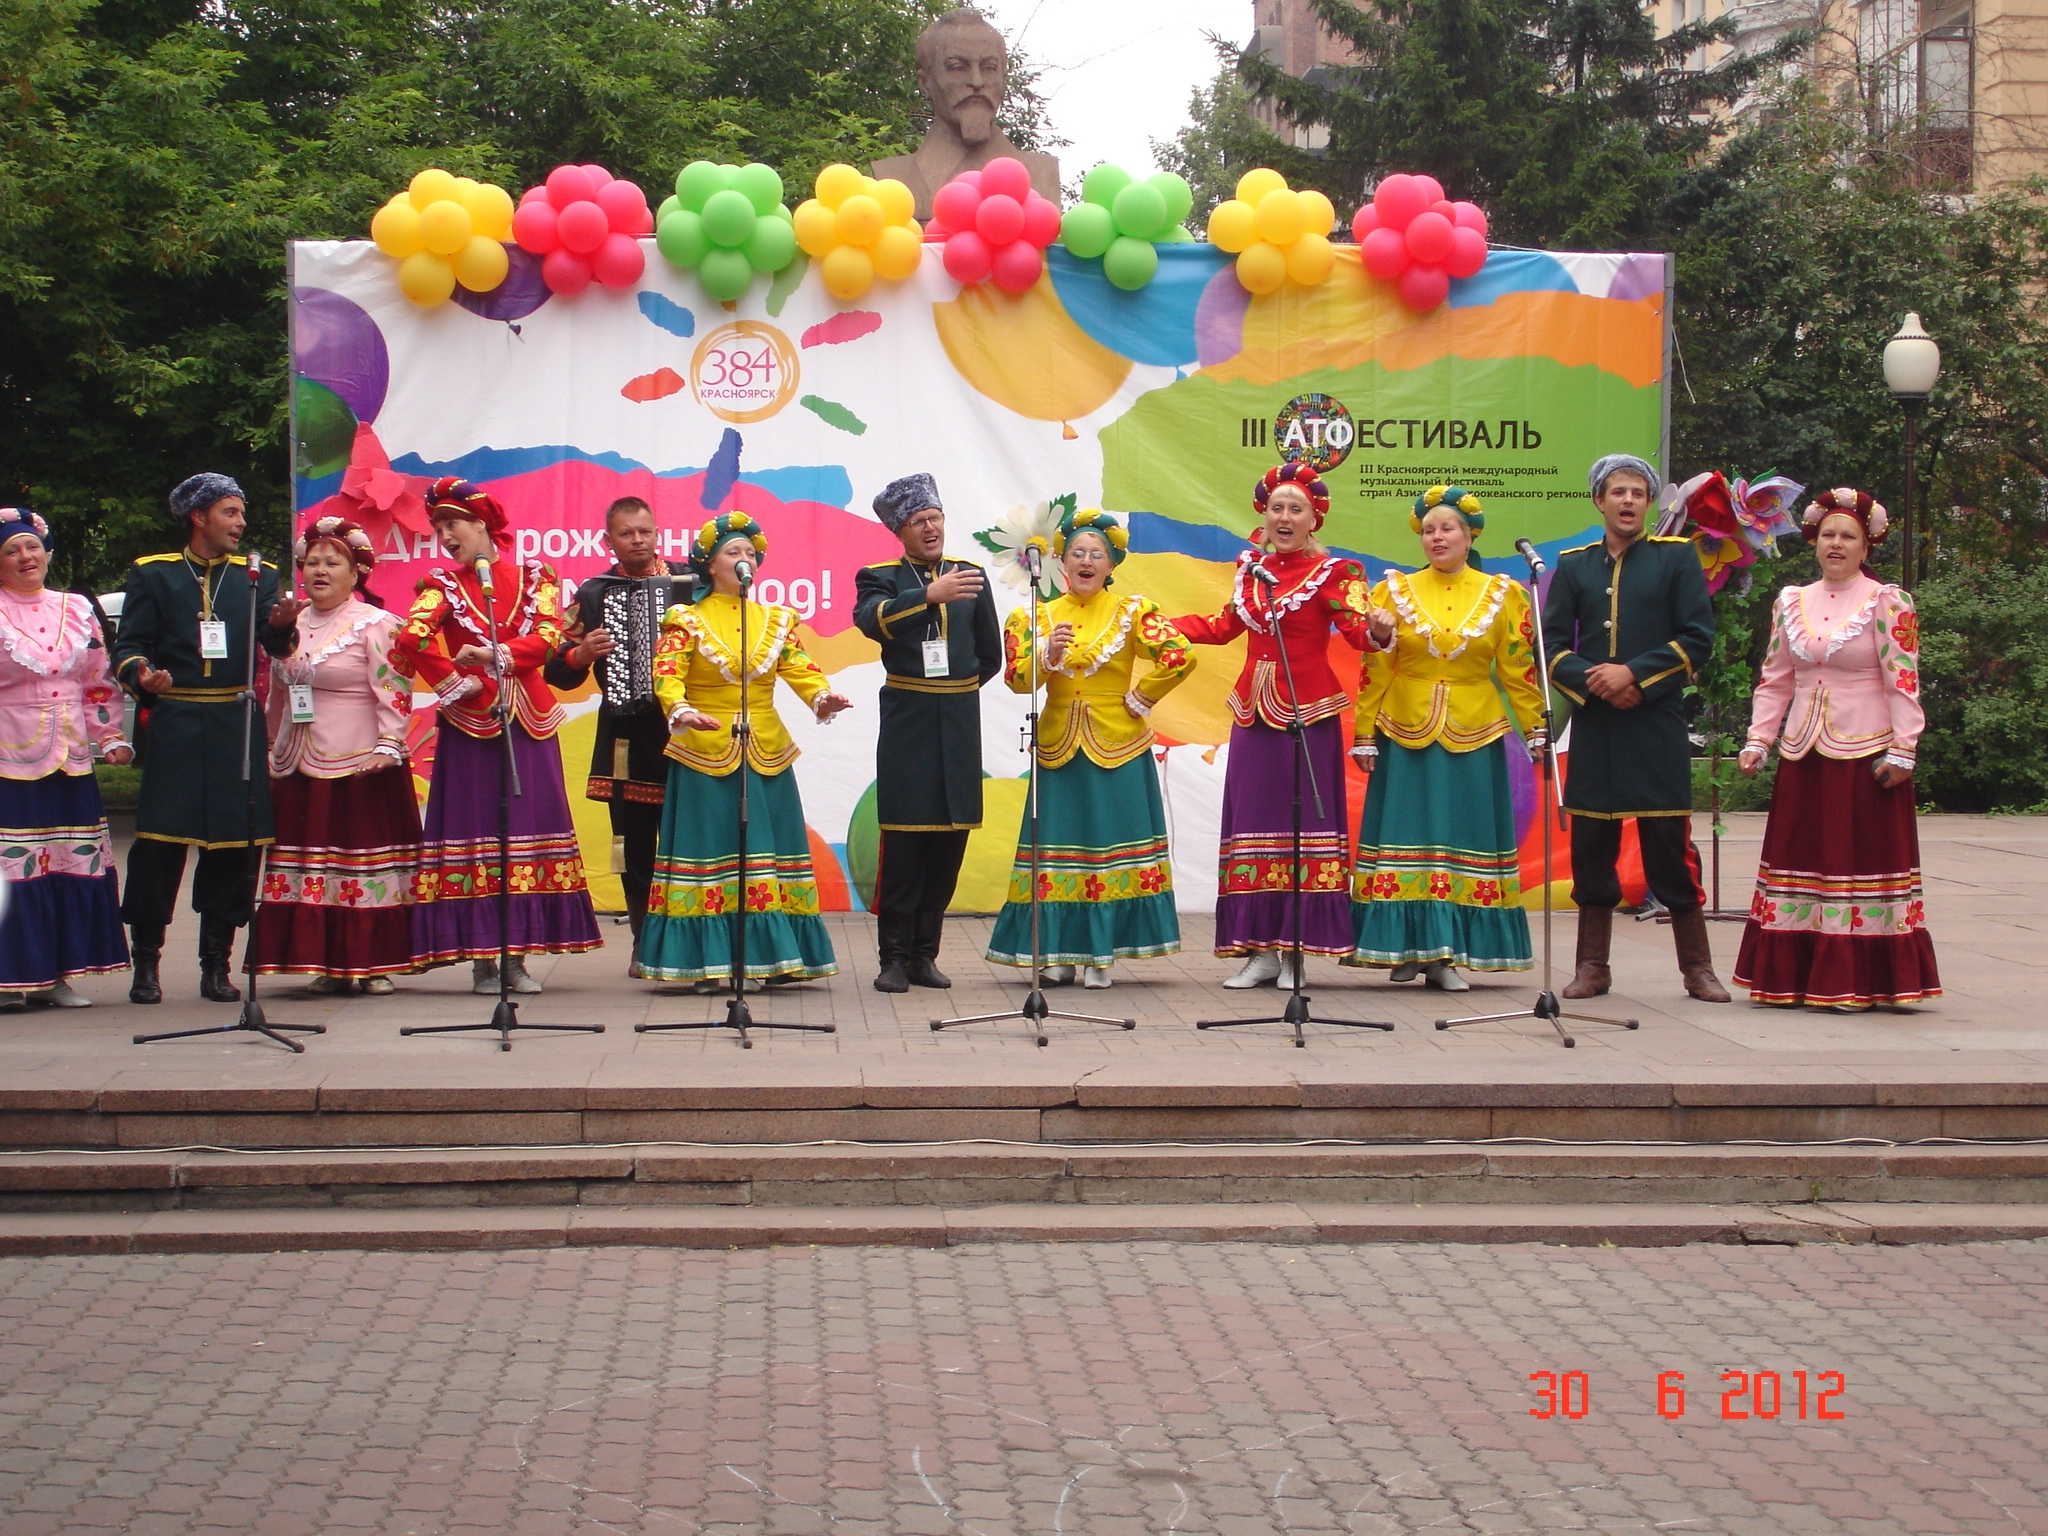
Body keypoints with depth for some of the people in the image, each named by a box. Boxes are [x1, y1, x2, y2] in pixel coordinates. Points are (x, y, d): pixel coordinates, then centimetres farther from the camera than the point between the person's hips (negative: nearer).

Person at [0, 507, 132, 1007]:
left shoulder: (76, 609, 12)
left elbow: (99, 681, 16)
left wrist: (111, 737, 8)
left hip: (69, 760, 5)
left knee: (74, 865, 5)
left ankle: (56, 976, 12)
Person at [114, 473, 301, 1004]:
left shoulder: (256, 576, 13)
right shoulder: (152, 575, 8)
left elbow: (276, 644, 0)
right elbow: (128, 646, 2)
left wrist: (281, 626, -23)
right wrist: (142, 677, -20)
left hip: (236, 725, 2)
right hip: (174, 725, -2)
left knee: (236, 843, 2)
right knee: (160, 839, -7)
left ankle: (216, 965, 12)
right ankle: (146, 962, 3)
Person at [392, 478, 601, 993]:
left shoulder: (534, 576, 8)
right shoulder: (443, 583, 5)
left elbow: (550, 636, -8)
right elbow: (412, 637, -12)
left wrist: (497, 655, -21)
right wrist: (455, 685, -14)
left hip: (528, 721, 2)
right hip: (469, 722, -1)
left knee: (529, 829, 0)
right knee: (474, 830, -4)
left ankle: (517, 957, 6)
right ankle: (481, 958, 0)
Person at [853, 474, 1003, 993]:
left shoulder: (970, 577, 11)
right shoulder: (881, 578, 2)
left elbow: (991, 656, 17)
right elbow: (871, 620, -22)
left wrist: (957, 689, 13)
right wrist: (931, 594, -29)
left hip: (959, 724, 3)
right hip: (907, 723, -3)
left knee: (950, 839, 5)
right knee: (903, 839, -6)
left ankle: (925, 954, 13)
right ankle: (895, 957, 0)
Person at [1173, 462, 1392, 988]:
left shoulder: (1332, 573, -3)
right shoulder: (1252, 568, 12)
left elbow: (1357, 627, -17)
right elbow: (1225, 627, 25)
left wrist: (1377, 630, -39)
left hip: (1308, 710, -5)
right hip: (1254, 709, 5)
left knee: (1305, 822, -5)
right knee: (1252, 824, 4)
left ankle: (1296, 951, -1)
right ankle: (1260, 950, 9)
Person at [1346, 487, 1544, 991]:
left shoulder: (1501, 595, 5)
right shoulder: (1395, 591, 4)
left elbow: (1519, 669, 4)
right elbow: (1373, 669, 2)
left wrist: (1536, 730, -2)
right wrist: (1364, 734, -3)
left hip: (1473, 736, 0)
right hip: (1405, 734, 0)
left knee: (1465, 841, 1)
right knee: (1407, 837, 0)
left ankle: (1446, 955, 6)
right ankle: (1405, 950, 7)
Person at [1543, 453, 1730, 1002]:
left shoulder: (1676, 558, 5)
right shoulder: (1573, 566, 12)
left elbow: (1698, 639, -3)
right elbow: (1552, 645, 8)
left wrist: (1635, 675, -13)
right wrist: (1591, 680, -10)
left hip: (1658, 727, -2)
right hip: (1593, 727, 2)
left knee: (1671, 846, -2)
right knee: (1591, 847, 4)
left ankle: (1697, 967, 6)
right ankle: (1592, 967, 12)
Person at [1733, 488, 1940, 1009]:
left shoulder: (1887, 603, -4)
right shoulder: (1791, 602, 10)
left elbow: (1903, 683, -8)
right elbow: (1775, 679, 13)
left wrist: (1902, 751, -14)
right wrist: (1757, 741, 5)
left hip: (1866, 754, -5)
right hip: (1803, 752, 5)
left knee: (1863, 859, -1)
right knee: (1798, 858, 6)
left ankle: (1855, 982, 3)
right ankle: (1796, 976, 13)